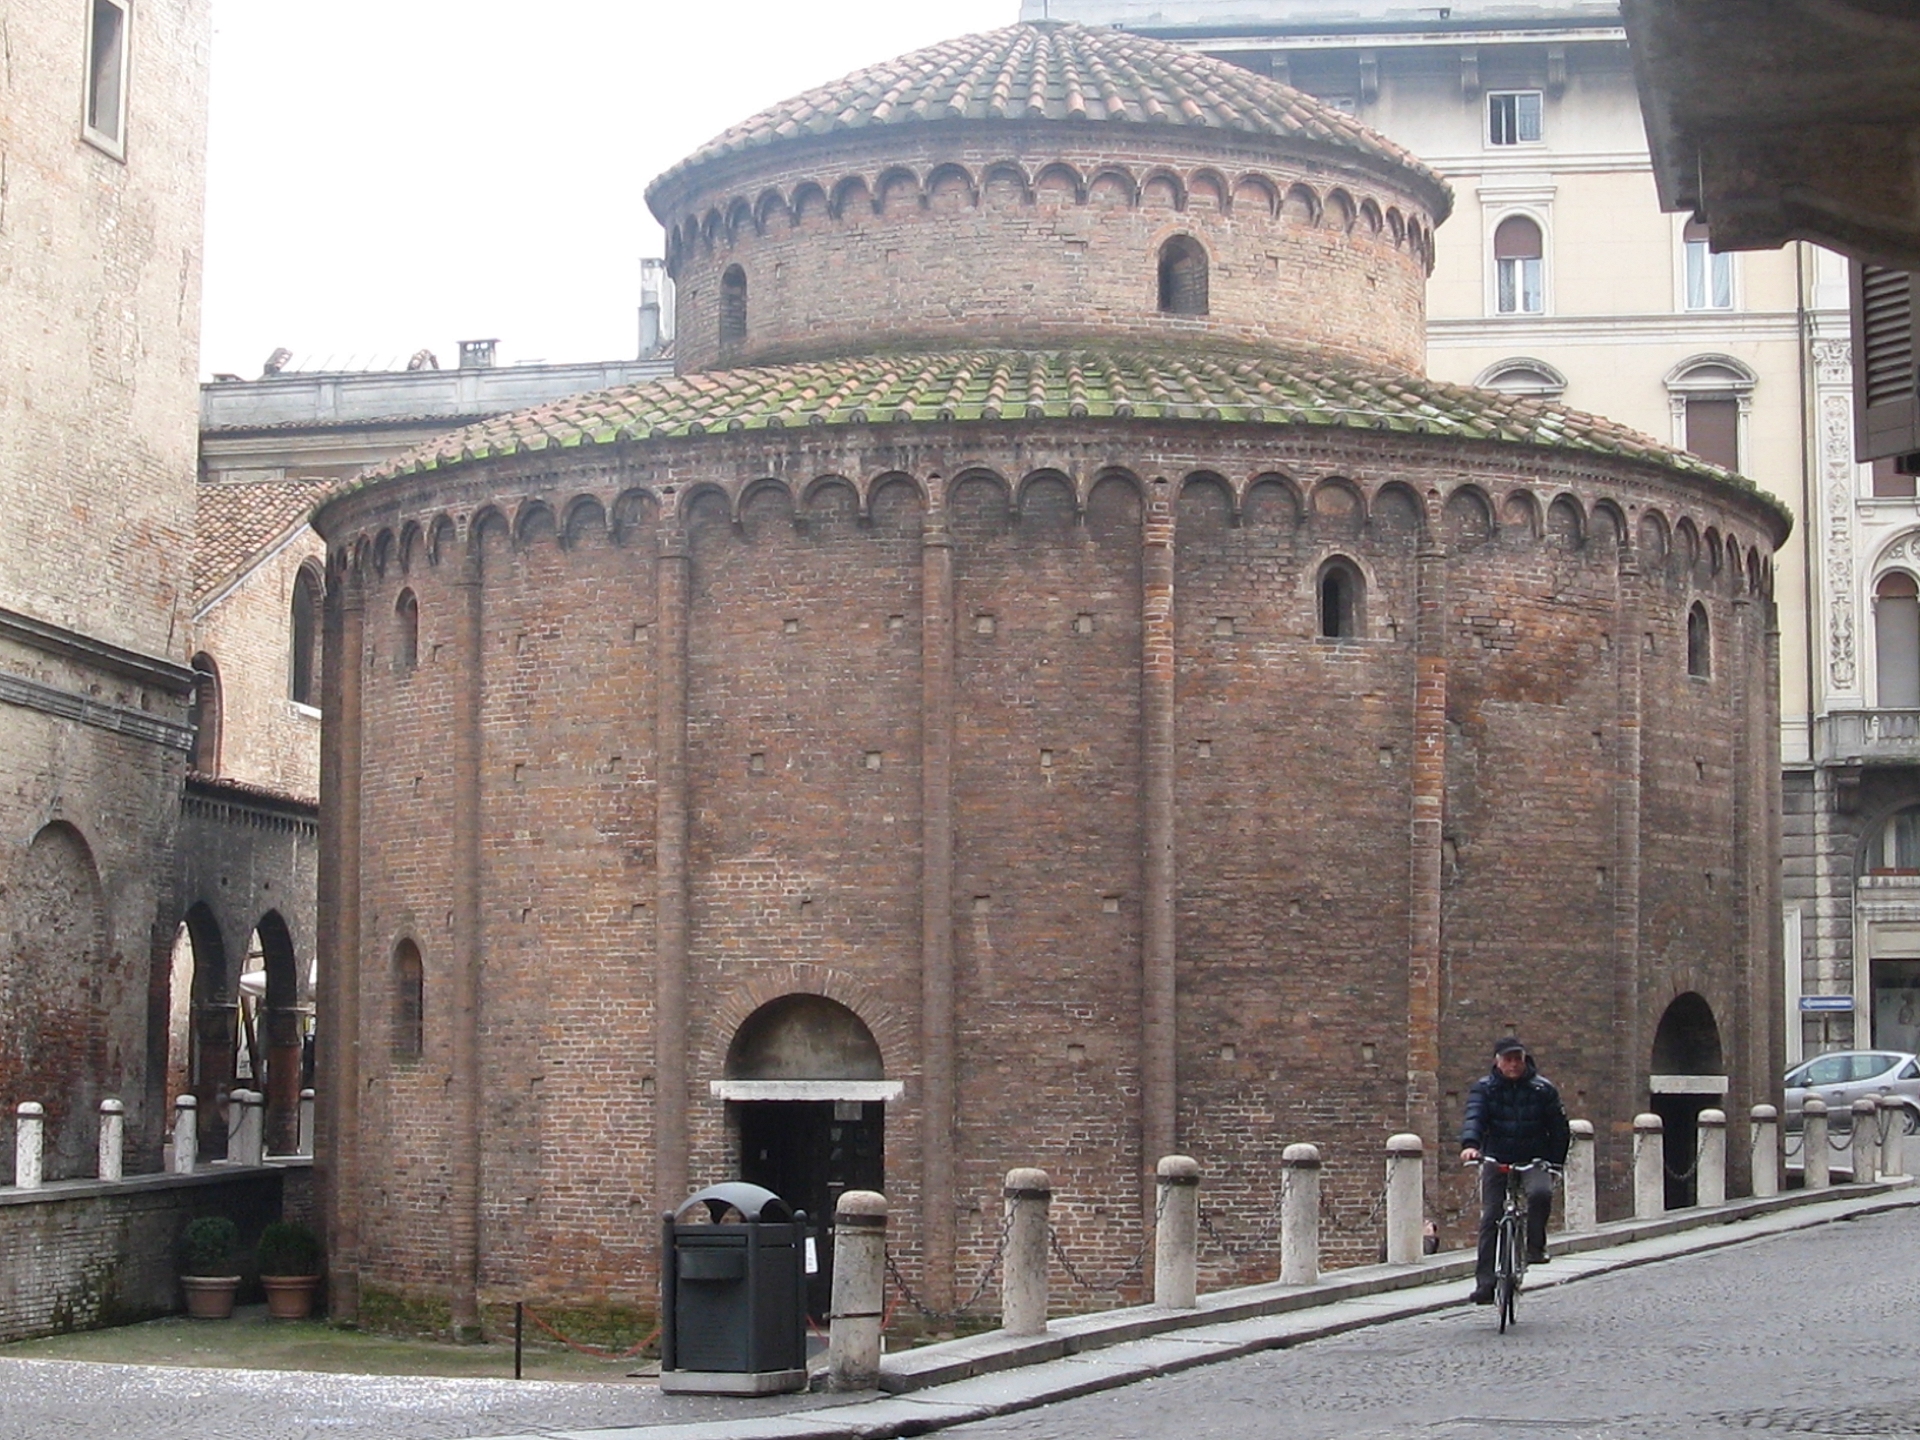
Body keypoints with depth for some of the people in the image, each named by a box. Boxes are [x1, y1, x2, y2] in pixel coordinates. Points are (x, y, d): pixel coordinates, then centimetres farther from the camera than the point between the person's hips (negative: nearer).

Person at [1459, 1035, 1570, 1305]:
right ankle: (1485, 1281, -4)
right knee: (1490, 1218, -7)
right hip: (1496, 1160, 1)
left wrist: (1555, 1163, 0)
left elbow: (1559, 1129, 8)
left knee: (1540, 1193, -32)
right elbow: (1474, 1117, -17)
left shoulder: (1542, 1089, 2)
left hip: (1534, 1161, -1)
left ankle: (1534, 1247, -13)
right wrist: (1470, 1145, -36)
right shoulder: (1484, 1088, 1)